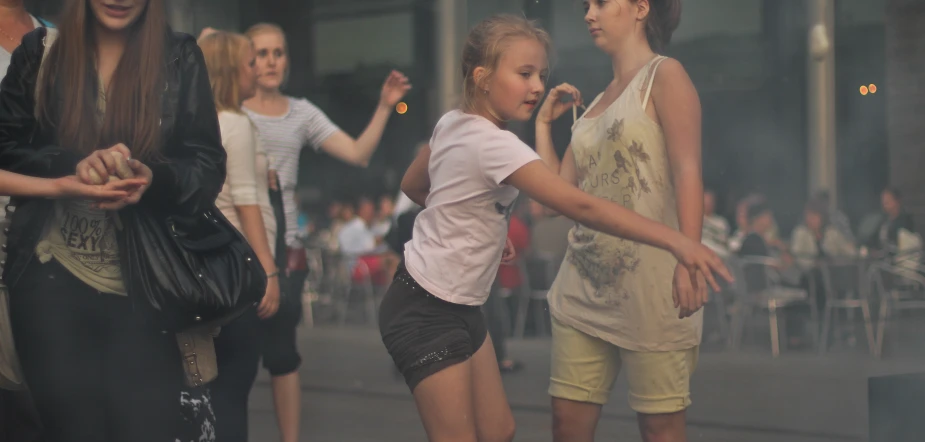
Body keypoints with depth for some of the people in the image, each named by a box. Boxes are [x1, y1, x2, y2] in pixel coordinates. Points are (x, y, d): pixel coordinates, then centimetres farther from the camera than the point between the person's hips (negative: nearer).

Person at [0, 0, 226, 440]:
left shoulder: (180, 58, 3)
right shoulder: (39, 52, 6)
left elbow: (208, 167, 0)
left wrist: (153, 179, -22)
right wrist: (72, 166, -17)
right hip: (53, 279, 0)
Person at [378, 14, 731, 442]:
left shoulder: (452, 124, 2)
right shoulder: (492, 145, -26)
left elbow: (412, 186, 21)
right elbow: (581, 206, -33)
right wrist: (673, 239, -36)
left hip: (460, 307, 10)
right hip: (425, 314, -10)